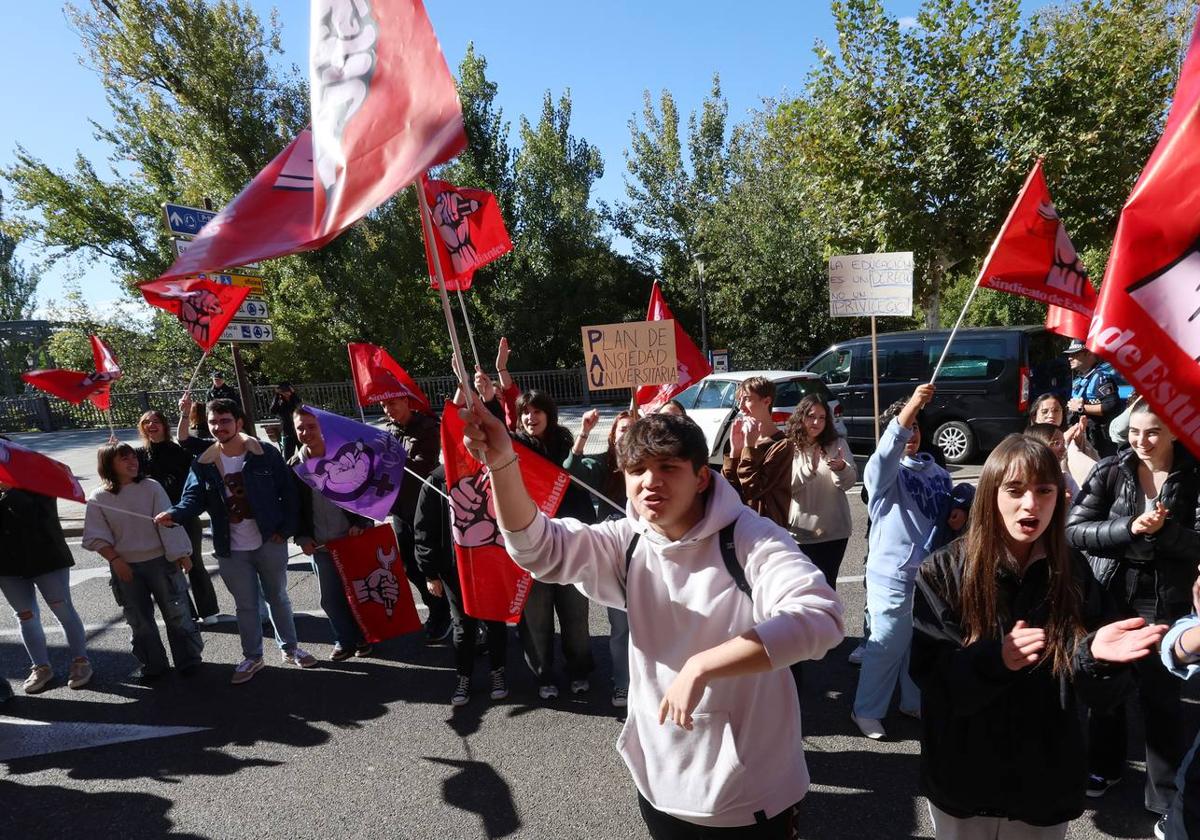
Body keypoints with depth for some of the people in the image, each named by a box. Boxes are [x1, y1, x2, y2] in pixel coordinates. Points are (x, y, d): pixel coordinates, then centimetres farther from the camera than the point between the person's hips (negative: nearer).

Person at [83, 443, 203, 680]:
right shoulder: (98, 498, -3)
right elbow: (95, 536, -1)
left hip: (160, 561, -1)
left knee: (176, 612, 6)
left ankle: (189, 659, 21)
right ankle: (152, 665, 27)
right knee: (139, 619, 11)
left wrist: (180, 553, -8)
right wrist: (115, 559, -12)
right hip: (125, 567, 1)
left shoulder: (151, 487, -6)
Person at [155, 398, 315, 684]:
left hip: (270, 544, -1)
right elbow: (193, 497, -9)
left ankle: (290, 648, 33)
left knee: (278, 598, 15)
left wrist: (286, 529, -9)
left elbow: (289, 493, -5)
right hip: (231, 552, 2)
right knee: (246, 606, 15)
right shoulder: (203, 464, -2)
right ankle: (252, 657, 31)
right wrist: (174, 513, -30)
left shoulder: (266, 454, -9)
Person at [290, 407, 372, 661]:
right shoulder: (293, 466, 0)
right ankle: (345, 639, 26)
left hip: (353, 538, -2)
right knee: (330, 598, 6)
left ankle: (363, 636, 28)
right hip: (320, 544, 2)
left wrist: (360, 523, -12)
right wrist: (302, 537, -4)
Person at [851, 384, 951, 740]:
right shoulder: (884, 470, -11)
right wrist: (911, 406, -47)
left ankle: (914, 702, 39)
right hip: (893, 573, -6)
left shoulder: (938, 472, 8)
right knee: (887, 645, 3)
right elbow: (888, 450, -34)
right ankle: (867, 710, 19)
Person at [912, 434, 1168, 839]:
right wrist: (994, 659, -35)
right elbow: (932, 677, -18)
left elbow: (1103, 694, -6)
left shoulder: (1073, 573, -5)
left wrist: (1096, 655, -27)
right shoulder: (942, 572, -14)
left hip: (1047, 788, 3)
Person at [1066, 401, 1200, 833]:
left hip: (1165, 602, -1)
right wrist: (1129, 528, -23)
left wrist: (1164, 531, -26)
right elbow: (1075, 529, -11)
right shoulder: (1110, 470, -7)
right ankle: (1103, 765, 39)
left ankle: (1165, 796, 28)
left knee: (1161, 696, 8)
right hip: (1108, 593, 1)